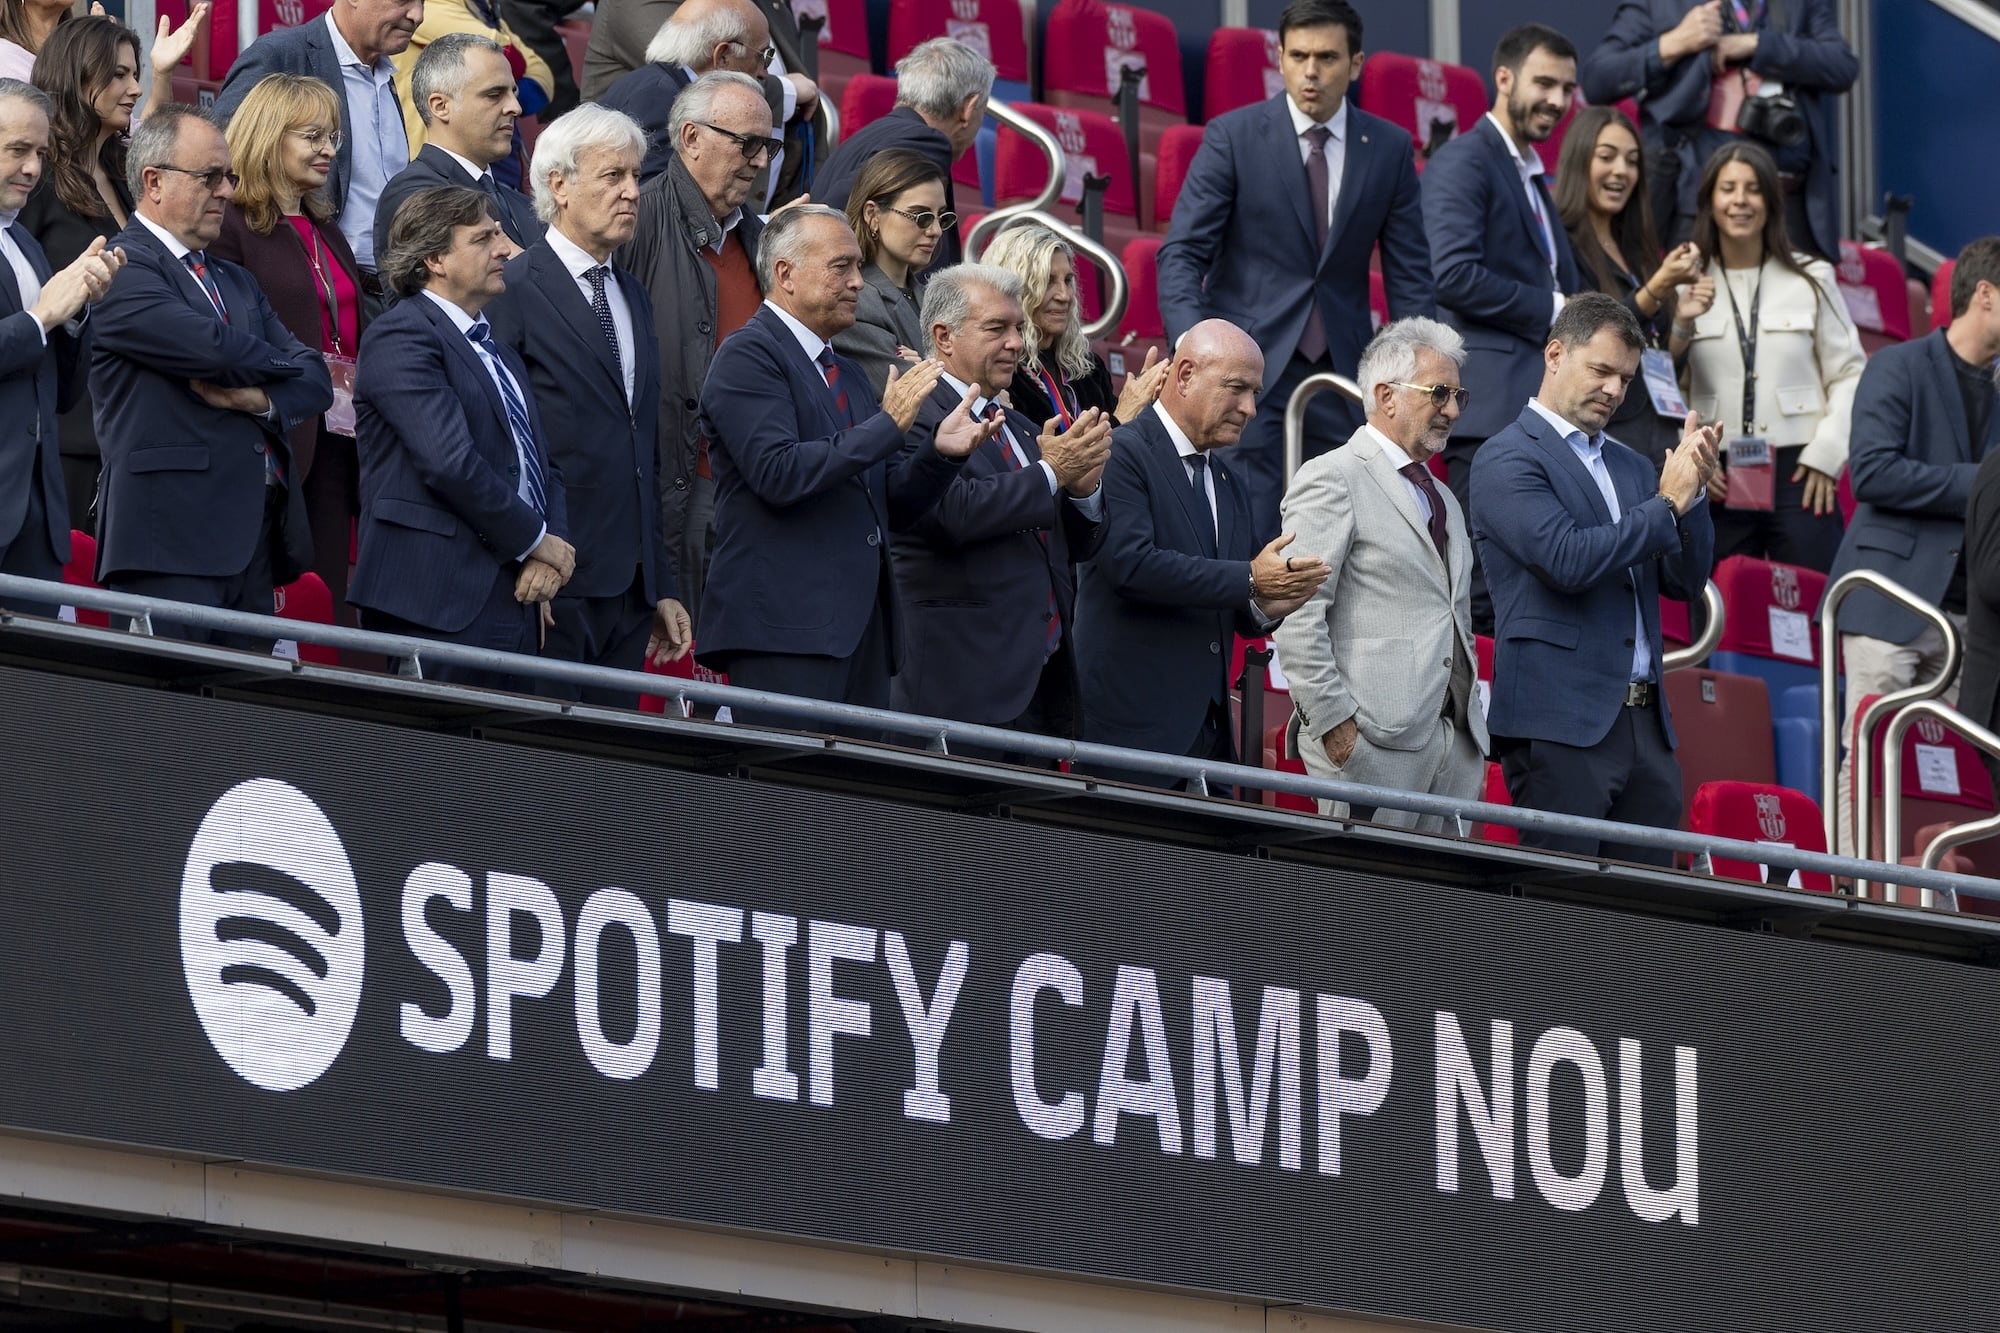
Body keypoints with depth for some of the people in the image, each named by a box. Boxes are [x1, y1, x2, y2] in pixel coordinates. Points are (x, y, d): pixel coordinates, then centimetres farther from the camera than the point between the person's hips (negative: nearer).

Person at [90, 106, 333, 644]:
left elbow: (316, 382, 14)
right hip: (173, 537, -8)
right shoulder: (123, 271, -4)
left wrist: (259, 398, -8)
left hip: (258, 537, 8)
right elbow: (215, 348, -17)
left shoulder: (236, 282, 25)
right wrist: (281, 366, 4)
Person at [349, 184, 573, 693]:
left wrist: (551, 549, 2)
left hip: (511, 603, 9)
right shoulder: (402, 336, -7)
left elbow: (540, 464, 22)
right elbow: (450, 462, -18)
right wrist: (537, 541, -9)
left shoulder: (498, 351, 23)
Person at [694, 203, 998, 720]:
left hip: (861, 627, 8)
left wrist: (942, 452, 3)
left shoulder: (847, 376, 23)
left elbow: (891, 508, 22)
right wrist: (888, 425, -15)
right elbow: (777, 473, -18)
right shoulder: (749, 355, -4)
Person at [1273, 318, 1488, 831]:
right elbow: (1297, 618, -12)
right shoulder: (1334, 478, -4)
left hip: (1454, 745, 8)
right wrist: (1334, 723, -17)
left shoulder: (1443, 501, 24)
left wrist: (1472, 722, 15)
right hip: (1374, 743, -8)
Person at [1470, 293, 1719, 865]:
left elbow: (1685, 581, 16)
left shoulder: (1630, 468, 21)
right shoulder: (1507, 459, -3)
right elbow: (1569, 560, -17)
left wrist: (1693, 490, 1)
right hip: (1560, 725, -7)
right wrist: (1666, 504, -9)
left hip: (1644, 725, 7)